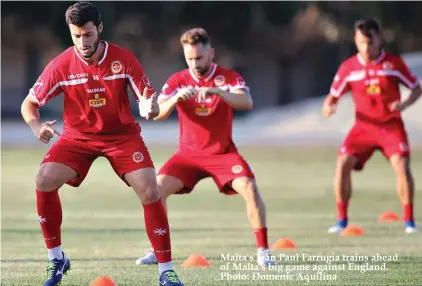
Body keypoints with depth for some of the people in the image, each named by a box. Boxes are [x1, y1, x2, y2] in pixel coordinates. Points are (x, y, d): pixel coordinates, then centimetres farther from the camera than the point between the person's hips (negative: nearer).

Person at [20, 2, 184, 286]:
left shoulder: (124, 58, -14)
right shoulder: (61, 65, -14)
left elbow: (148, 98, -10)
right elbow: (29, 104, -6)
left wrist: (150, 108, -36)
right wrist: (35, 125, -29)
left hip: (122, 134, -1)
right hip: (78, 136, 1)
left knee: (150, 190, -19)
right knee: (44, 180, -21)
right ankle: (56, 259, -3)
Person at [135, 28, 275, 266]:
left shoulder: (229, 77, -7)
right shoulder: (177, 81, -3)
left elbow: (247, 103, -26)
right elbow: (158, 114, -13)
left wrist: (215, 90, -41)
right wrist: (176, 98, -33)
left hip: (223, 153, -2)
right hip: (189, 154, 2)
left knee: (250, 188, -24)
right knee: (157, 189, -17)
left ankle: (263, 251, -11)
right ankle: (156, 251, -3)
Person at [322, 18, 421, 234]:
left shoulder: (394, 63, -5)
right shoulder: (348, 68, -2)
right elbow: (333, 95, 7)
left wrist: (404, 104, -18)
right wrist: (328, 107, -17)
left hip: (391, 125, -2)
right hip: (363, 127, 2)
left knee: (402, 165, -22)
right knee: (343, 164, -16)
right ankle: (342, 220, -3)